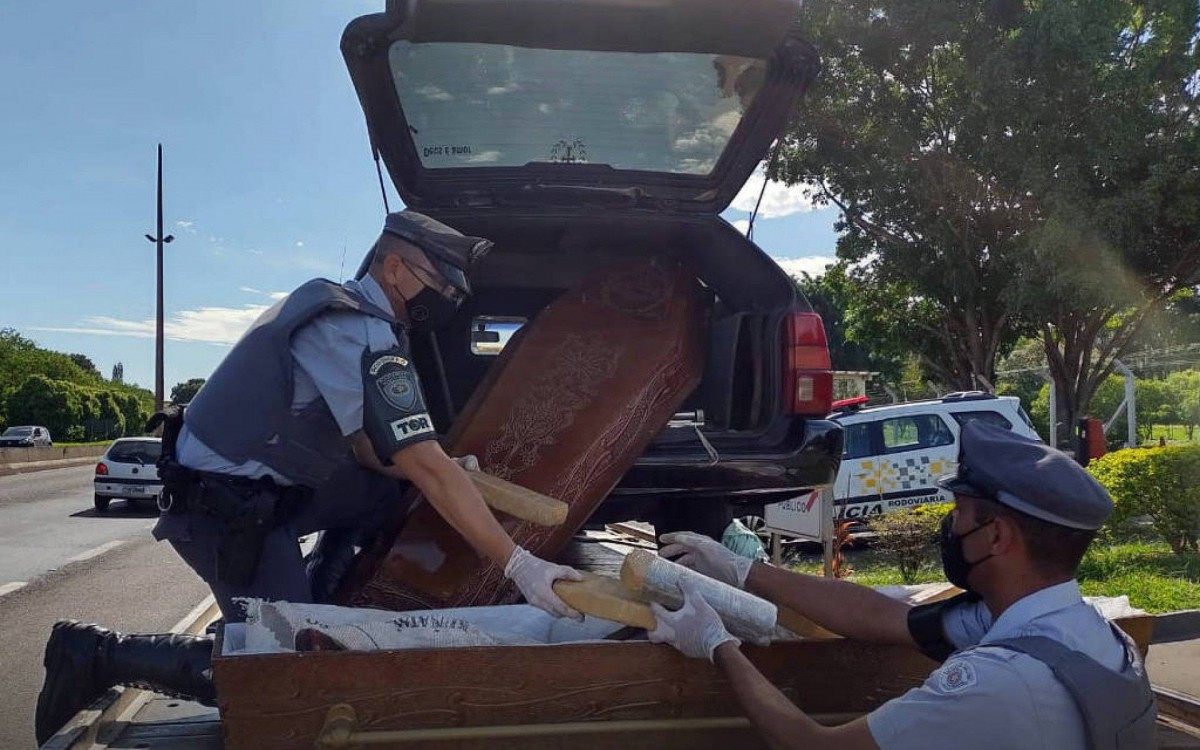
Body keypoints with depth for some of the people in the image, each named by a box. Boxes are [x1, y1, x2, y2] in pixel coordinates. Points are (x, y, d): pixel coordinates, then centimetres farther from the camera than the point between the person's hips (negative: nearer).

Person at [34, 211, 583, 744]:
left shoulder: (341, 308, 10)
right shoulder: (362, 335, -21)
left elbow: (359, 444, 14)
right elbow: (426, 467, -28)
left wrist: (441, 471, 1)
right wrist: (518, 564, -27)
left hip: (262, 489, 10)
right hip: (227, 513, -10)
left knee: (383, 489, 11)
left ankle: (310, 603, 15)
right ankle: (99, 653, 2)